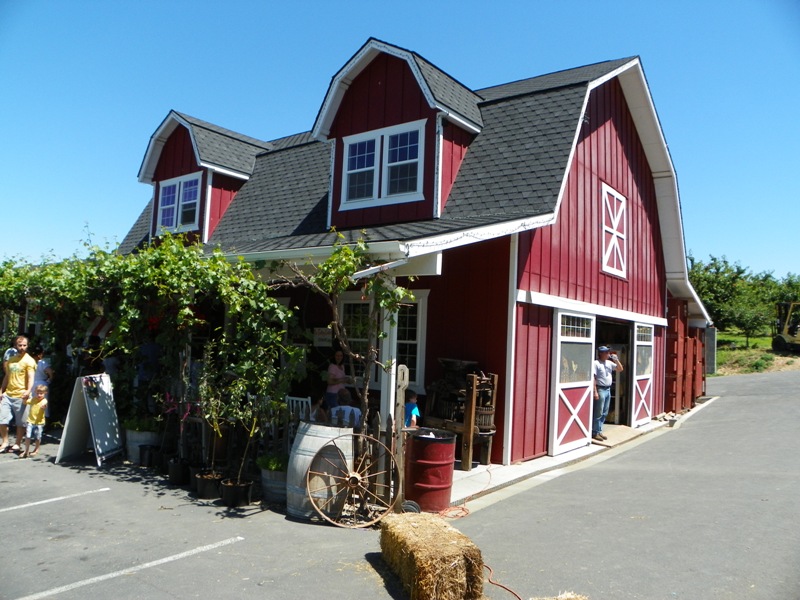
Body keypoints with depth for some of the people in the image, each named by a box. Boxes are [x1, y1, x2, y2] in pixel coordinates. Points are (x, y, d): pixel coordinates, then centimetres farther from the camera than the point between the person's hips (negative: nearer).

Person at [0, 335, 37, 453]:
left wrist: (28, 391, -32)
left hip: (21, 396, -6)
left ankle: (17, 444, 15)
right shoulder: (10, 360, 15)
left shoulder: (29, 361, -6)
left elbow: (31, 378, -16)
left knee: (21, 422, 3)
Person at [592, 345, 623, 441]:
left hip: (608, 390, 8)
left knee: (604, 413, 12)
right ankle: (595, 432, 3)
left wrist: (616, 360, 0)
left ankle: (599, 431, 21)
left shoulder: (609, 363, 11)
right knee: (598, 413, -4)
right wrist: (595, 392, -21)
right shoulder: (596, 363, -12)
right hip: (601, 390, -8)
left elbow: (620, 369, 17)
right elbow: (593, 378, -16)